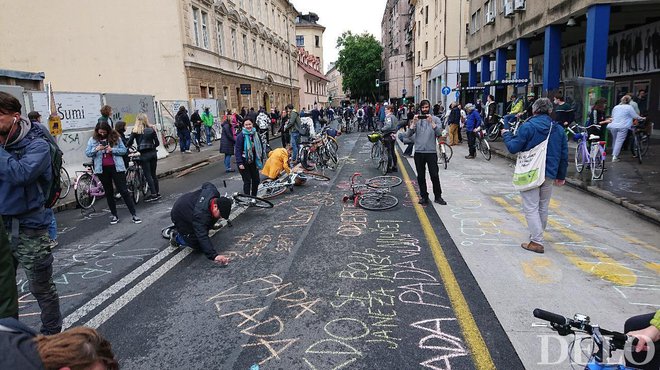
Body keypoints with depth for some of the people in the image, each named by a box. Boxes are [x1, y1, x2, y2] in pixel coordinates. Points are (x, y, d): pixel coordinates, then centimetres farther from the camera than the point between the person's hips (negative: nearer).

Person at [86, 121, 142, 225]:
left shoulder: (115, 137, 2)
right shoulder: (93, 139, 5)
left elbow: (124, 150, 1)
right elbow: (87, 153, 2)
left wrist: (112, 150, -15)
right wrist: (96, 149, -16)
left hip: (116, 167, -2)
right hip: (102, 169, 2)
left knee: (124, 191, -2)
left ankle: (134, 214, 0)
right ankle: (114, 215, 21)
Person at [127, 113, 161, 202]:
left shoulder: (135, 131, -5)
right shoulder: (151, 129, 3)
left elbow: (129, 143, -5)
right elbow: (157, 143, 4)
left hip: (144, 154, -4)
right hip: (153, 153, 4)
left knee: (148, 175, 1)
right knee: (153, 174, 14)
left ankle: (153, 194, 1)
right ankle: (157, 192, 18)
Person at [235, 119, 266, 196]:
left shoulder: (255, 134, 5)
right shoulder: (241, 136, -12)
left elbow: (260, 147, 12)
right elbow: (237, 150, -15)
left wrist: (261, 160, 9)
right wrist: (240, 163, -22)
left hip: (253, 161, 6)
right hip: (244, 162, -6)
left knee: (256, 180, 9)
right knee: (247, 181, -4)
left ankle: (254, 197, 25)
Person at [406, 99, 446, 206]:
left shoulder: (435, 119, 3)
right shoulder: (416, 119, 8)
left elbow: (439, 133, -12)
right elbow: (409, 134, -2)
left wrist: (431, 122, -22)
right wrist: (414, 122, -16)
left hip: (431, 152, -2)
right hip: (419, 152, 2)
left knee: (434, 176, -2)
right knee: (421, 176, 7)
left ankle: (438, 196, 12)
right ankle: (424, 196, 18)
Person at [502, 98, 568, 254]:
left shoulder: (528, 127, -12)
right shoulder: (559, 129, 6)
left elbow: (513, 148, -12)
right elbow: (564, 155, 9)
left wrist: (506, 135, 7)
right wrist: (561, 176, 18)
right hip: (549, 175, 6)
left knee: (531, 208, -1)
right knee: (543, 207, 19)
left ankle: (537, 242, -4)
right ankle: (537, 234, 34)